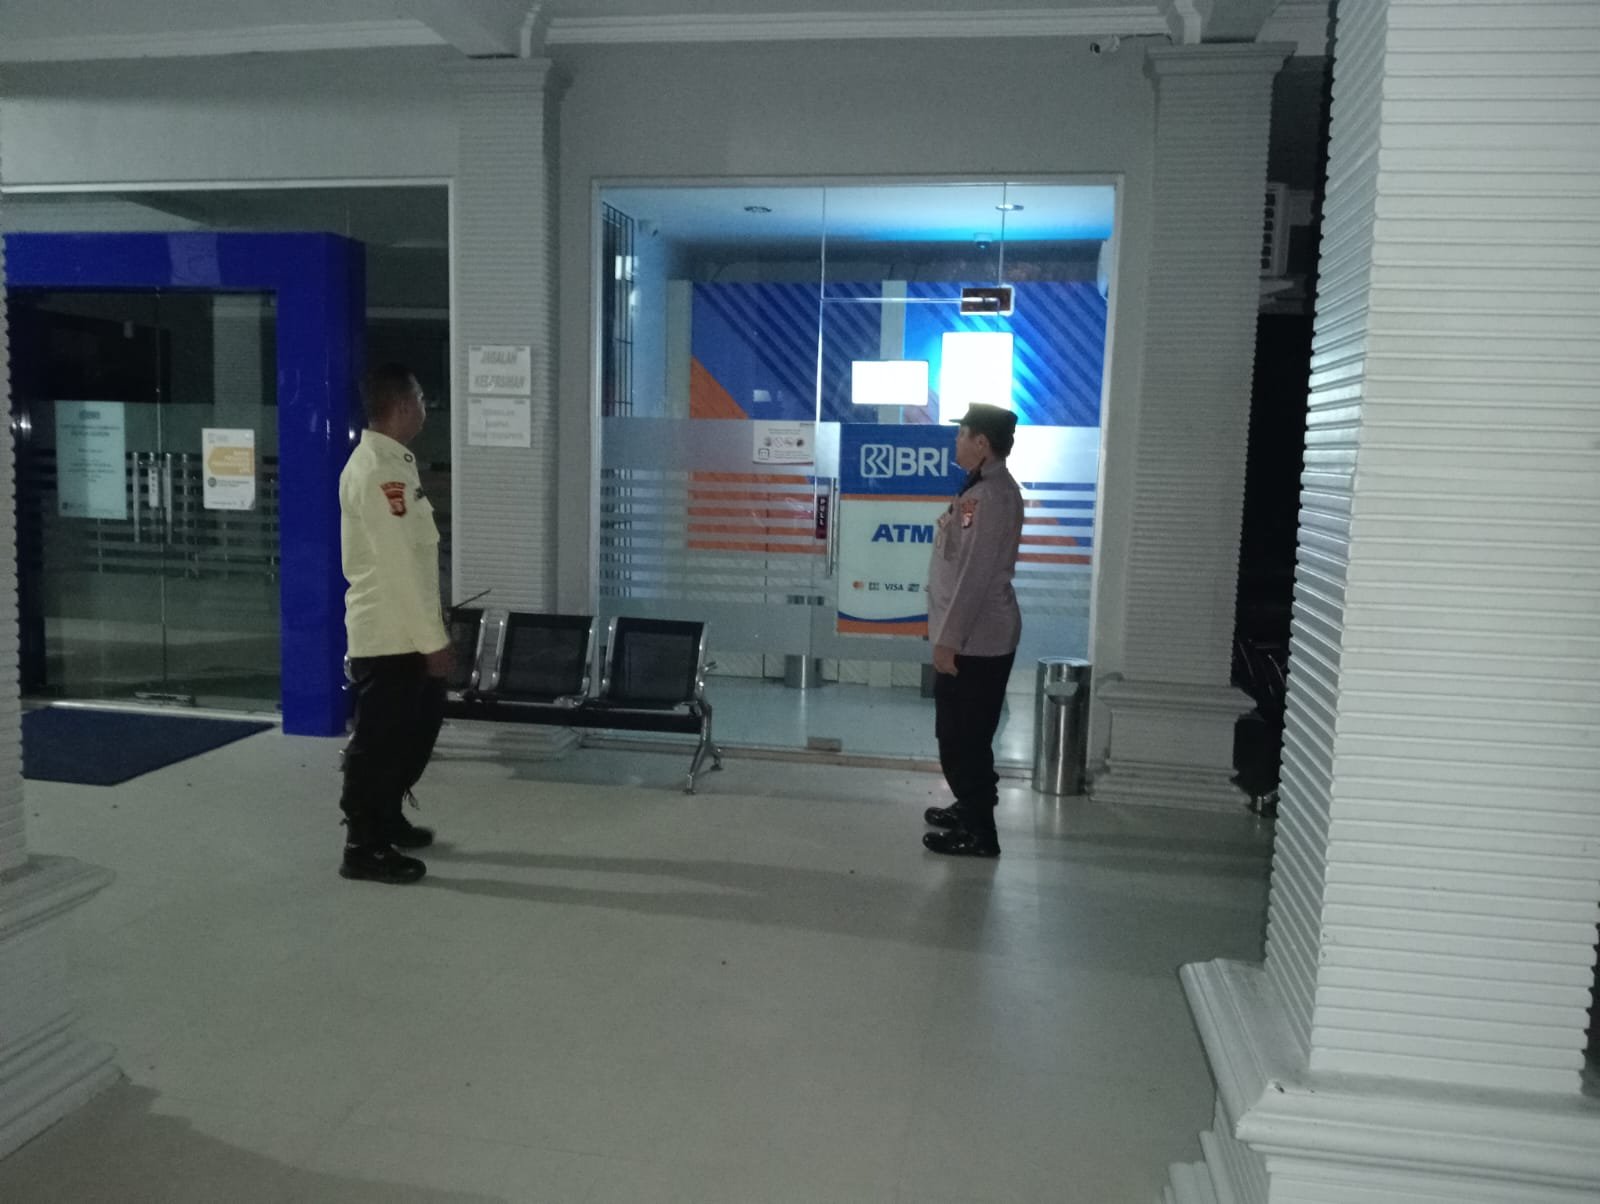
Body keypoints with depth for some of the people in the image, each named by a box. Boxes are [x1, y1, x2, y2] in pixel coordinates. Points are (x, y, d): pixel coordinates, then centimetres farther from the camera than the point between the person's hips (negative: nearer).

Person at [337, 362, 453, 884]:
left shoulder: (394, 461, 12)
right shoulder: (377, 470, -20)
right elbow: (397, 565, -22)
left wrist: (432, 627, 18)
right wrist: (433, 639, -19)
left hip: (407, 631, 10)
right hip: (388, 635, -10)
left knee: (418, 726, 20)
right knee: (378, 741, 2)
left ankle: (387, 820, 35)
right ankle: (363, 847, 15)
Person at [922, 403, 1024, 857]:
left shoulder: (993, 496, -20)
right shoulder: (982, 489, 13)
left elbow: (976, 575, -23)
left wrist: (948, 640, -21)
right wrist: (948, 635, 17)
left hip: (975, 640, -10)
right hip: (972, 636, 10)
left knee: (963, 737, -2)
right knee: (961, 734, 20)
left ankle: (979, 832, 8)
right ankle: (971, 808, 34)